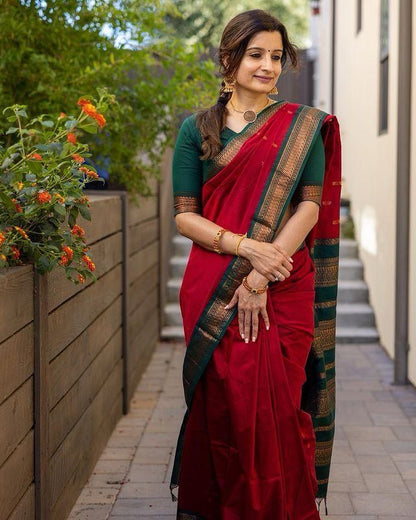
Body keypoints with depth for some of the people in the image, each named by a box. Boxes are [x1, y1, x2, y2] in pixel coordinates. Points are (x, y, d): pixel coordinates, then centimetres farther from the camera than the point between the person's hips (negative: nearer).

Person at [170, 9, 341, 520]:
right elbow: (184, 215, 3)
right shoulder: (197, 128, 7)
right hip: (212, 293, 1)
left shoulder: (303, 125, 6)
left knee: (278, 410, -1)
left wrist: (263, 276, -12)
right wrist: (245, 247, -13)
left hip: (285, 290, -1)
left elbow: (310, 207, -2)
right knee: (224, 406, 3)